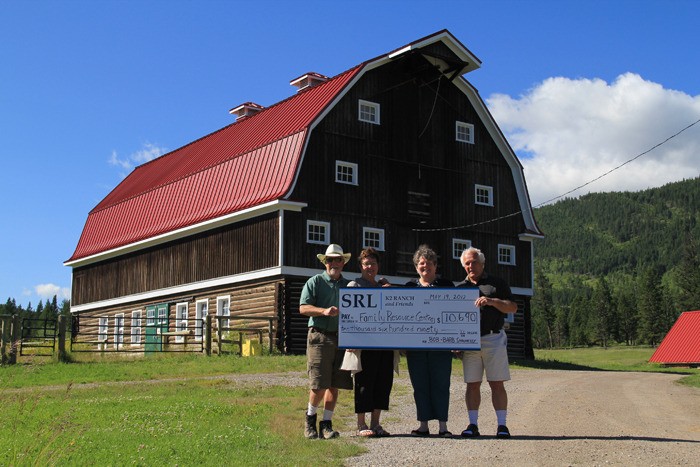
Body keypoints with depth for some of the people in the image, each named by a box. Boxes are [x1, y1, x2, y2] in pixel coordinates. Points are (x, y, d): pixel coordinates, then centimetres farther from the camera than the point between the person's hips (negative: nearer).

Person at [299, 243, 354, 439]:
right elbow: (303, 308, -4)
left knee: (334, 385, 4)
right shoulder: (315, 282, 5)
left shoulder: (348, 285, 18)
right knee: (319, 385, -7)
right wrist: (324, 311, -19)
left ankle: (327, 424, 14)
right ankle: (310, 417, 16)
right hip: (320, 337, -4)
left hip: (342, 339, 4)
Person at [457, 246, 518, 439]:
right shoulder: (460, 287, 17)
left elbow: (513, 307, 2)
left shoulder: (497, 283, 9)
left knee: (497, 384, -4)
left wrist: (492, 301, -13)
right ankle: (473, 424, 8)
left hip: (493, 338, -2)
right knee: (472, 385, 3)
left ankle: (502, 425, 0)